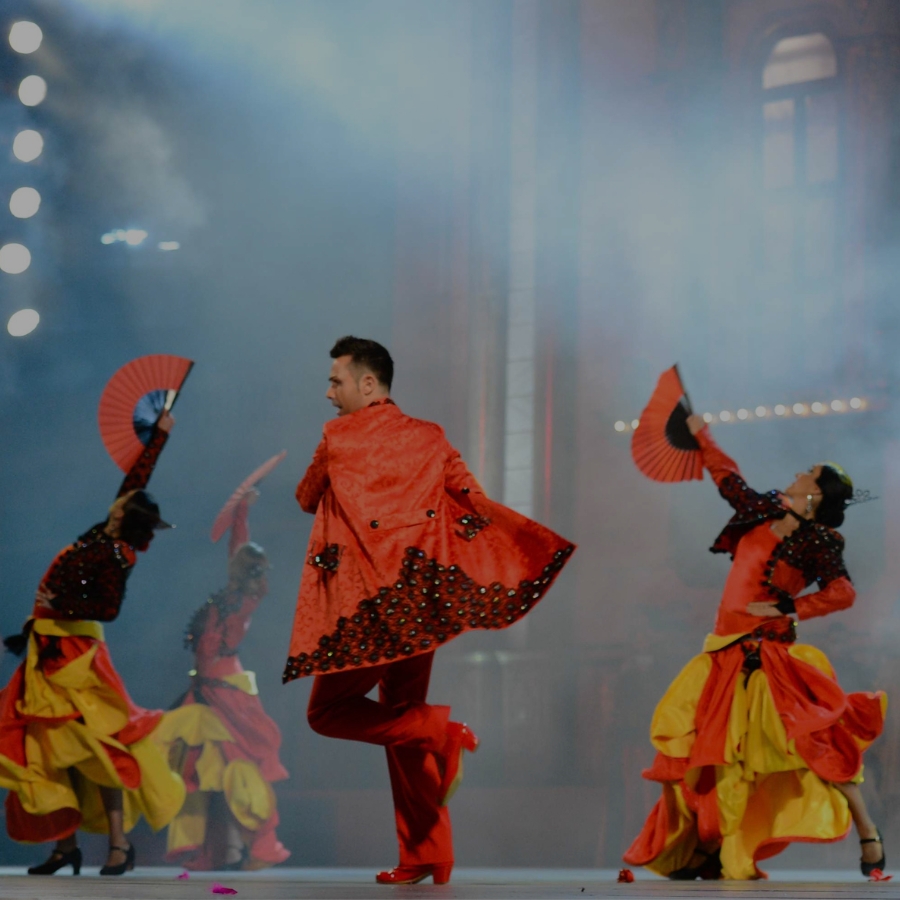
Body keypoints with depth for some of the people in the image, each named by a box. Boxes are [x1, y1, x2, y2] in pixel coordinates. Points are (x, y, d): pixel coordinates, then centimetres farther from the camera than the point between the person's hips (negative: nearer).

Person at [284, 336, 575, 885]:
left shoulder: (340, 438, -5)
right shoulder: (429, 438, 10)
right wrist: (539, 548, 17)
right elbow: (478, 504, 9)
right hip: (423, 601, 7)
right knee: (401, 718, 13)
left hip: (367, 606, -6)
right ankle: (426, 857, 9)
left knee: (328, 711, 2)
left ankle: (439, 732, -17)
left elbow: (306, 500, 10)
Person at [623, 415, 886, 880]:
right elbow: (728, 478, 29)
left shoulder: (817, 542, -5)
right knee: (709, 748, 4)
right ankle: (705, 851, 11)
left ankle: (869, 837, -9)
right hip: (728, 652, 7)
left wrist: (787, 607, -18)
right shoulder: (763, 513, 13)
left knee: (814, 746, -14)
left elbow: (842, 592, -18)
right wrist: (701, 435, 40)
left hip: (770, 654, -7)